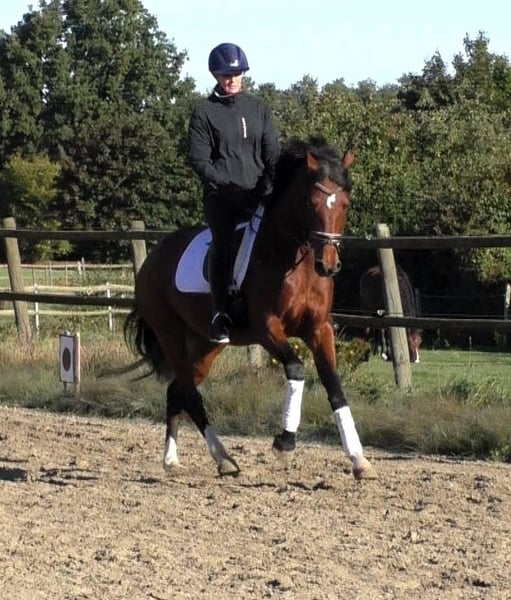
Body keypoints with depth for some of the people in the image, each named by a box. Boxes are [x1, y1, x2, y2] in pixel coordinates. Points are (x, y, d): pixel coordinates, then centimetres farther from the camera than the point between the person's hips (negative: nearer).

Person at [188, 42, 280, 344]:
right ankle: (220, 314, -22)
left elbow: (273, 151, 12)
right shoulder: (205, 113, 5)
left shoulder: (257, 108, 15)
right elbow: (199, 160, -1)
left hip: (258, 194, 4)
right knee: (223, 245, -20)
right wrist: (227, 183, -13)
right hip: (221, 197, -4)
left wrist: (273, 182, -7)